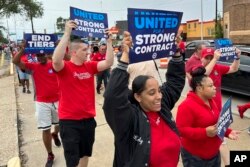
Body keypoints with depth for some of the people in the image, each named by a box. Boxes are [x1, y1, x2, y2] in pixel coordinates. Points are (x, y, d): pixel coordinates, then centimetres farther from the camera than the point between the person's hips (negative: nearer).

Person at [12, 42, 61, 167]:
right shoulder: (33, 66, -1)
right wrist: (22, 49, -27)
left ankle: (55, 134, 54)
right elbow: (15, 61, -13)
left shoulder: (54, 65, -1)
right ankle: (50, 155, 22)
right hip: (42, 103, -1)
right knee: (46, 130, 4)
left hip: (57, 100, 1)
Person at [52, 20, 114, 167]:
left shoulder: (90, 66, 2)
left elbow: (109, 63, -6)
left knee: (85, 153, 25)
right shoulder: (64, 67, -13)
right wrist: (67, 34, -34)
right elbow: (56, 60, -35)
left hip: (88, 118, 6)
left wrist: (109, 41, -12)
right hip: (69, 120, -5)